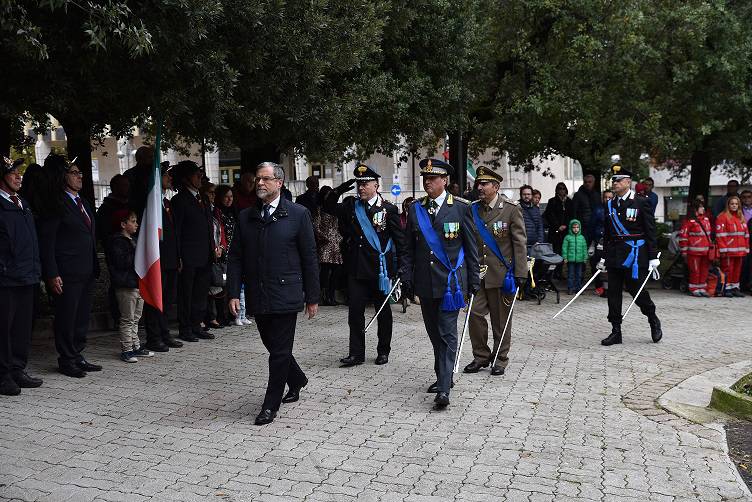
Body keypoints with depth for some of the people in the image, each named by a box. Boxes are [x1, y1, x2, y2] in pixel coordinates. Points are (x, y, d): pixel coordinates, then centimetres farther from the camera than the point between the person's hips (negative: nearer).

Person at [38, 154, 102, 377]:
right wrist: (52, 274, -18)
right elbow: (46, 242, -13)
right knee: (66, 318, 1)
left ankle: (77, 356, 24)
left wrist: (94, 267, 14)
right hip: (67, 274, -8)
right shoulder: (56, 204, -10)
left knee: (82, 317, 14)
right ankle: (66, 361, 12)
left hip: (87, 272, 8)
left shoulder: (83, 202, 16)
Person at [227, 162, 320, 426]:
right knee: (273, 346, 15)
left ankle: (270, 405, 13)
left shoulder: (298, 214, -3)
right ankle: (297, 380, 41)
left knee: (280, 351, 0)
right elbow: (235, 258, 8)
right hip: (257, 297, 4)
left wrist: (312, 297, -2)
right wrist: (233, 293, -1)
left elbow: (309, 258, -2)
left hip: (285, 295, -4)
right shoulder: (245, 217, 8)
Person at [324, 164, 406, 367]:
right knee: (355, 311, 0)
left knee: (383, 312, 11)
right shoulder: (351, 205, 6)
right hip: (356, 269, 3)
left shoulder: (388, 209, -4)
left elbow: (400, 239, -2)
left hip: (380, 270, -2)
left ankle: (383, 351, 23)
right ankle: (356, 353, 7)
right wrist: (342, 188, -4)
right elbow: (329, 206, 10)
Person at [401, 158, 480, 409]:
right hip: (425, 282, 4)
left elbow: (471, 247, 1)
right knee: (434, 334, 14)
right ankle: (443, 377, 29)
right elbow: (409, 247, 11)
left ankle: (443, 389, -10)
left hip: (451, 281, -4)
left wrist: (474, 280, 0)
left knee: (447, 334, -8)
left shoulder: (461, 208, -2)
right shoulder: (415, 209, 7)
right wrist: (406, 277, 4)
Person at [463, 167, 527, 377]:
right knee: (475, 313, 0)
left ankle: (500, 360, 21)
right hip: (478, 273, 4)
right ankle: (481, 356, 18)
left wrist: (520, 273, -11)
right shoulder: (473, 209, 7)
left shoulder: (511, 208, -5)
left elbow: (520, 242, -7)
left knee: (501, 319, 6)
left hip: (501, 273, -4)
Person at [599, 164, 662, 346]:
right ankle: (616, 332, 10)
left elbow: (650, 231, -5)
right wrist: (604, 257, 14)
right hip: (614, 254, 5)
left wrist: (653, 257, -8)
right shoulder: (610, 205, 11)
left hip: (634, 253, -5)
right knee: (613, 292, 3)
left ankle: (654, 321, 24)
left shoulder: (641, 203, -4)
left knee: (636, 289, -2)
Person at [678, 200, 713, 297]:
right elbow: (683, 235, -10)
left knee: (704, 270, 10)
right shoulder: (689, 221, -9)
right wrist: (684, 251, -10)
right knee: (695, 270, -1)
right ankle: (694, 289, 10)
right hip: (694, 251, -7)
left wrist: (711, 246, 20)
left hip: (706, 251, 7)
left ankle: (702, 288, 19)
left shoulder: (706, 219, 14)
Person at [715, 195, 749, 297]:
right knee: (728, 269, -3)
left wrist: (746, 248, 12)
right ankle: (726, 289, 4)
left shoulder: (741, 217, 17)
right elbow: (720, 234, -12)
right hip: (728, 250, -7)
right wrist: (723, 249, -17)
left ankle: (735, 288, 19)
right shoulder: (723, 217, -6)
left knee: (737, 269, 11)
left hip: (740, 250, 7)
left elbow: (746, 234, 18)